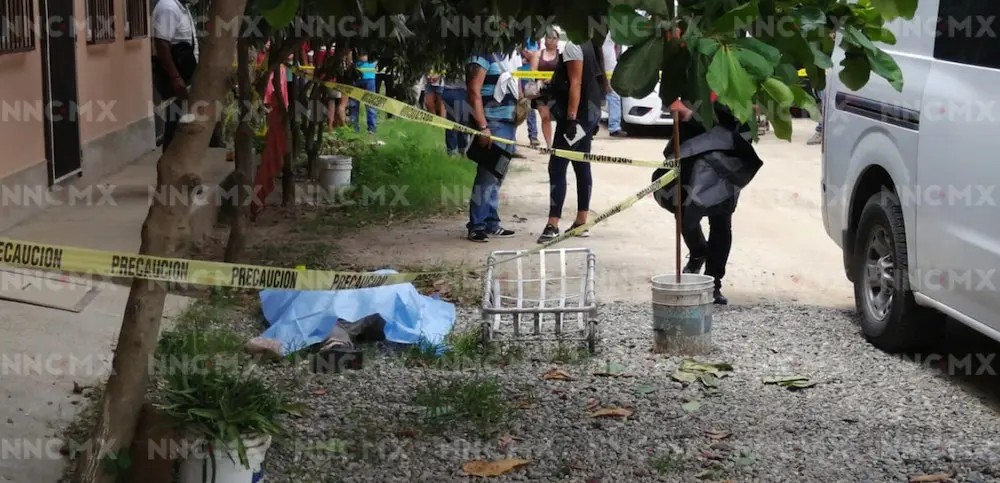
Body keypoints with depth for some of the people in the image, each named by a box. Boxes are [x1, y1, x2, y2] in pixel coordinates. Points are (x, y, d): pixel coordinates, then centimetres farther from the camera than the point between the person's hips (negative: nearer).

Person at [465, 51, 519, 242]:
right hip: (492, 124, -9)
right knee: (487, 177, -9)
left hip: (507, 122, 9)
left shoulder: (499, 56, 17)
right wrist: (482, 127, -22)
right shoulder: (482, 56, -11)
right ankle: (476, 226, -5)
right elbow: (474, 92, -17)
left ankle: (492, 224, 17)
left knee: (496, 177, 12)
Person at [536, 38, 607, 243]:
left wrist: (571, 118, -22)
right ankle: (581, 222, 16)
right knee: (582, 167, 12)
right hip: (591, 113, 10)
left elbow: (575, 84, -20)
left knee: (557, 167, -9)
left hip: (577, 114, -10)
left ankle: (553, 225, -11)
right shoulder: (590, 45, 13)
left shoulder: (573, 46, -14)